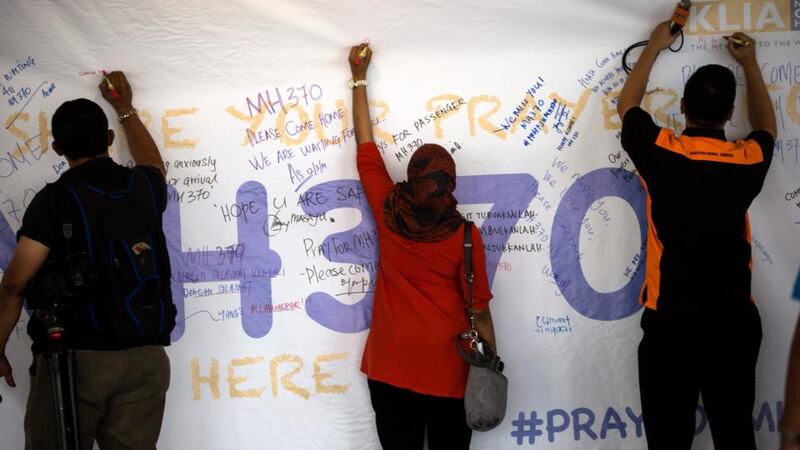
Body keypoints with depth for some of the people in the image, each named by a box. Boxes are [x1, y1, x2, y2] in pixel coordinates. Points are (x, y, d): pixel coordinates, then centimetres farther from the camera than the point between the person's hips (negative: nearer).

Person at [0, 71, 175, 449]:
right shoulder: (143, 189, 8)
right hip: (145, 358, 4)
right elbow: (152, 163, 34)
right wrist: (125, 108, 47)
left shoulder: (54, 199, -5)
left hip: (73, 357, -3)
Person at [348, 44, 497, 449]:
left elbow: (364, 145, 3)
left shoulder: (388, 213, -9)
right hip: (447, 367, -1)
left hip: (391, 365, 2)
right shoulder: (465, 236, -13)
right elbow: (479, 311, -8)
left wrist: (359, 78, 12)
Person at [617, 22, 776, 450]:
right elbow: (766, 126, 23)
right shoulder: (748, 160, -3)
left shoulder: (662, 153, -9)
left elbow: (626, 105, 13)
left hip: (669, 322, -2)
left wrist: (654, 47, 24)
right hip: (733, 321, 2)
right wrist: (749, 64, 33)